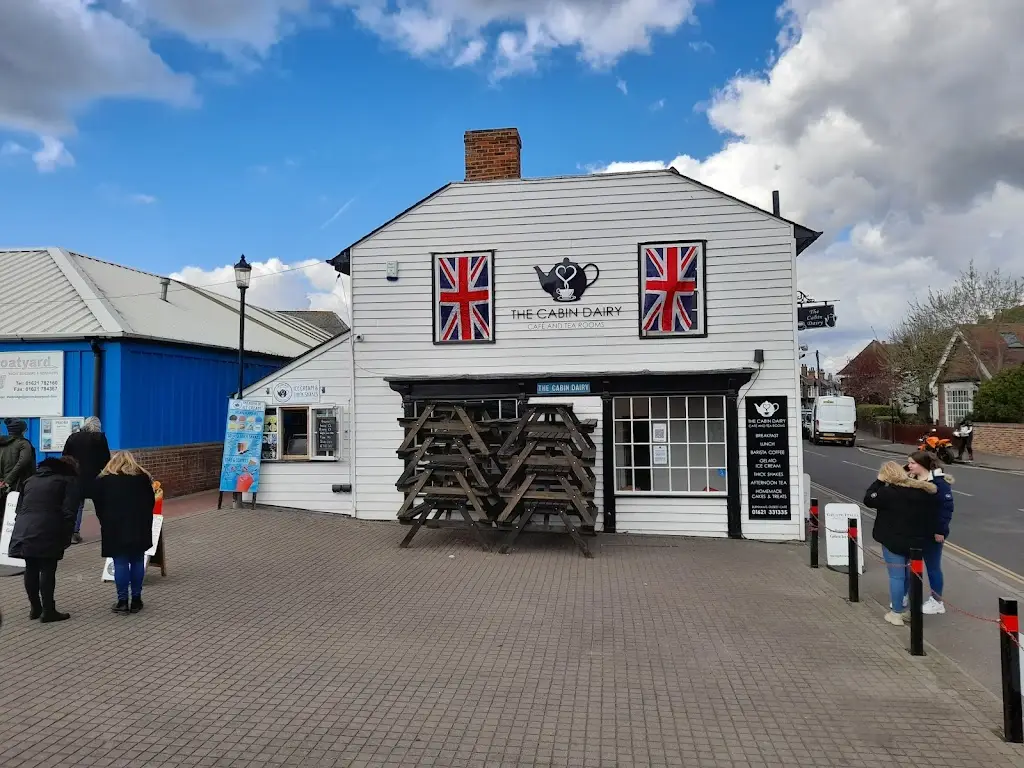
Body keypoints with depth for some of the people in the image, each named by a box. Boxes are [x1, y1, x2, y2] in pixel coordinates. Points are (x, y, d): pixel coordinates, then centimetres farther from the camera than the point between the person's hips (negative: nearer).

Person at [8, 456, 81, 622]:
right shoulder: (69, 481, 7)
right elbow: (68, 512, -4)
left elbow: (19, 508, 25)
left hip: (23, 532, 6)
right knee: (48, 570, 0)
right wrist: (66, 538, -3)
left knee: (31, 570, 15)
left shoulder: (31, 480, 28)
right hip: (47, 533, -6)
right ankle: (48, 611, 4)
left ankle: (35, 608, 26)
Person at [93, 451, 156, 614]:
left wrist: (106, 524, 14)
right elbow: (151, 502, 10)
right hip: (139, 527, 1)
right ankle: (136, 600, 11)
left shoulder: (103, 479, 7)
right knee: (137, 562, 8)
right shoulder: (143, 477, 10)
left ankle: (122, 601, 5)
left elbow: (98, 505, 5)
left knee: (120, 564, 2)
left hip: (115, 528, -1)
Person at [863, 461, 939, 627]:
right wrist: (927, 536, 14)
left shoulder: (889, 492, -18)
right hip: (916, 541, 6)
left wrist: (879, 481, -6)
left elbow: (868, 499, -9)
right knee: (912, 576, 18)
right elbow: (932, 514, 8)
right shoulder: (923, 490, 2)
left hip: (894, 541, -6)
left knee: (896, 576, 1)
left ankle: (896, 614, 8)